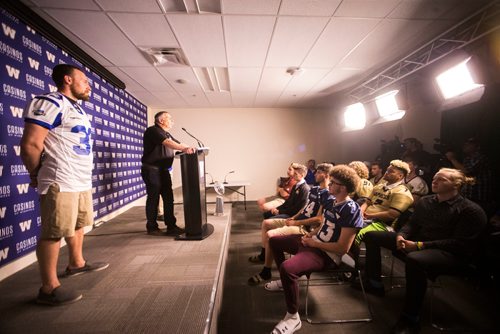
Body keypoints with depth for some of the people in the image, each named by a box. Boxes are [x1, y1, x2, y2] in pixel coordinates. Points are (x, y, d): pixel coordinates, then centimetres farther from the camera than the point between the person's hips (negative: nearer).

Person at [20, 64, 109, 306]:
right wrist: (37, 175, -3)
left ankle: (76, 263, 39)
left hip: (82, 181, 10)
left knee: (79, 225, 21)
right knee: (53, 233, -2)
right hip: (60, 183, -10)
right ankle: (49, 289, 9)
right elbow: (30, 144, -16)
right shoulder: (50, 103, -11)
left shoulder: (77, 109, 19)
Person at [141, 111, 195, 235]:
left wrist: (190, 148, -1)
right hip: (151, 170, -8)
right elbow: (167, 143, -27)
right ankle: (152, 228, 12)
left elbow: (178, 143, 13)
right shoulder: (153, 130, -12)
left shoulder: (166, 133, 18)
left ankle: (171, 226, 12)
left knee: (168, 198, 6)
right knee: (153, 198, -1)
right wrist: (184, 149, -37)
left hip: (163, 170, 9)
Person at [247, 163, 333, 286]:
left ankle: (266, 272, -8)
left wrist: (295, 223, -19)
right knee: (266, 223, 13)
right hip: (297, 220, 10)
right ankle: (263, 255, 28)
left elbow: (319, 219, -24)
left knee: (269, 235, -24)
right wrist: (293, 218, 7)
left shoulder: (327, 195, -18)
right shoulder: (314, 189, 11)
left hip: (305, 227, -10)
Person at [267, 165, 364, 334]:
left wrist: (314, 243, -16)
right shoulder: (331, 200, 5)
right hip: (314, 242, 10)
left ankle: (293, 317, -9)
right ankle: (287, 280, 32)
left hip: (327, 254, -10)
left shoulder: (351, 210, -22)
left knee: (287, 268, -34)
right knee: (274, 241, 18)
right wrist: (310, 234, 2)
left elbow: (342, 248, -24)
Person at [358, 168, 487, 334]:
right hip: (416, 242, 8)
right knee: (371, 236, 1)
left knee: (414, 259, -43)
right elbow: (412, 224, 11)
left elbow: (459, 244, -18)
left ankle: (410, 320, -25)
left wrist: (420, 245, -25)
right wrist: (401, 236, -12)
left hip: (451, 254, -7)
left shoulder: (471, 211, -11)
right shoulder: (425, 201, 8)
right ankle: (374, 283, 6)